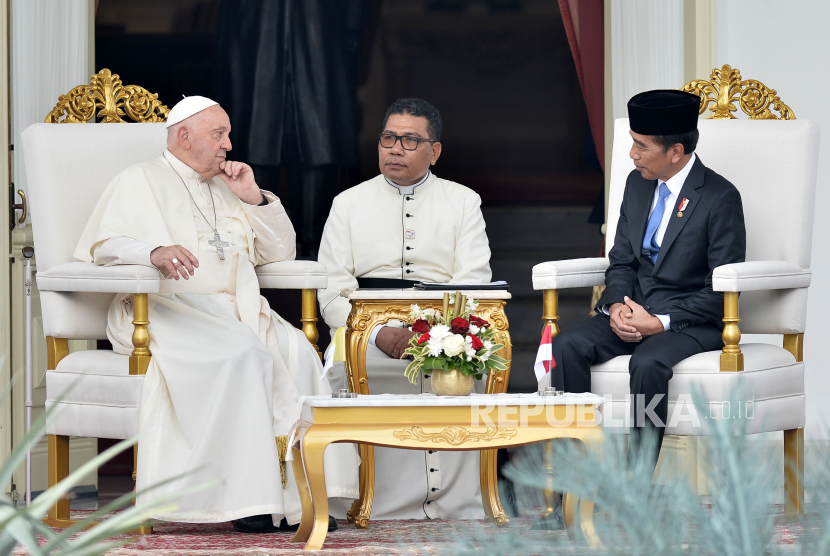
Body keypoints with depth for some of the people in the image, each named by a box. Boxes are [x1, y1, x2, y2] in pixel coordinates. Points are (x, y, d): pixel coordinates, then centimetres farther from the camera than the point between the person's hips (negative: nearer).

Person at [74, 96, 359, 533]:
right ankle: (247, 494, -34)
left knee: (296, 352, -25)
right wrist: (154, 252, -26)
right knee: (242, 354, -35)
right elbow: (105, 245, -6)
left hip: (235, 312, 6)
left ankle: (296, 496, -30)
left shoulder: (225, 188, 27)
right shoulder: (140, 182, 9)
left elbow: (280, 250, 26)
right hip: (168, 310, -6)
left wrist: (253, 197, 11)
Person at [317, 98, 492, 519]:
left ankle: (455, 504, -28)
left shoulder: (462, 203, 15)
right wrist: (378, 333, -15)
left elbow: (473, 283, 2)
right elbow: (333, 291, 6)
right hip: (365, 327, 1)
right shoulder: (348, 204, 16)